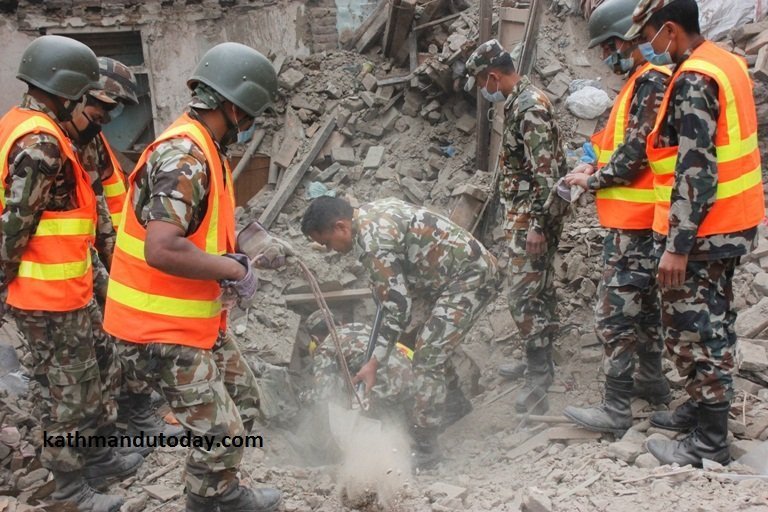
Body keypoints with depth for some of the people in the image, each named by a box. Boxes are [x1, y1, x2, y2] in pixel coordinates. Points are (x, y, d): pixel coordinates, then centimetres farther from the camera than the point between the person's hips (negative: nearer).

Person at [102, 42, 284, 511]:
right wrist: (234, 269, -22)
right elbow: (162, 250, -35)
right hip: (164, 332, -10)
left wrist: (227, 261, 3)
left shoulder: (203, 148, 9)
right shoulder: (183, 155, -24)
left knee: (245, 408, 21)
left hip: (200, 320, 10)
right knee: (221, 435, -1)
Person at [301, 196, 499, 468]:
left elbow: (398, 306, -23)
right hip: (455, 273, 10)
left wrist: (374, 364, -19)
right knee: (434, 344, 22)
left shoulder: (372, 241, -23)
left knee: (428, 358, -11)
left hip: (470, 277, -10)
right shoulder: (367, 212, 6)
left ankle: (424, 447, -5)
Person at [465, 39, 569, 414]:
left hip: (532, 217, -10)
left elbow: (546, 171, -23)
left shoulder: (530, 107, -18)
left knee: (525, 293, -10)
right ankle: (539, 362, 26)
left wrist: (537, 224, -24)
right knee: (538, 289, 16)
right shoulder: (517, 102, 14)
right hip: (523, 215, 10)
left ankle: (539, 374, -5)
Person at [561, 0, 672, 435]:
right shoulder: (641, 82, 15)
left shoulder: (652, 82, -16)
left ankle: (617, 410, -1)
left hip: (635, 223, -11)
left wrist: (592, 180, -8)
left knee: (614, 312, -7)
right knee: (643, 302, 21)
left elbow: (637, 152, -21)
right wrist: (598, 169, 6)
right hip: (634, 219, 11)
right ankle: (653, 380, 36)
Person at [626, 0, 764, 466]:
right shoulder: (727, 64, 11)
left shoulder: (693, 81, -19)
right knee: (711, 323, 20)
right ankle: (705, 407, 34)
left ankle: (710, 443, 7)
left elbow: (696, 173, -24)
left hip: (701, 231, -10)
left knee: (692, 332, -1)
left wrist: (677, 247, -23)